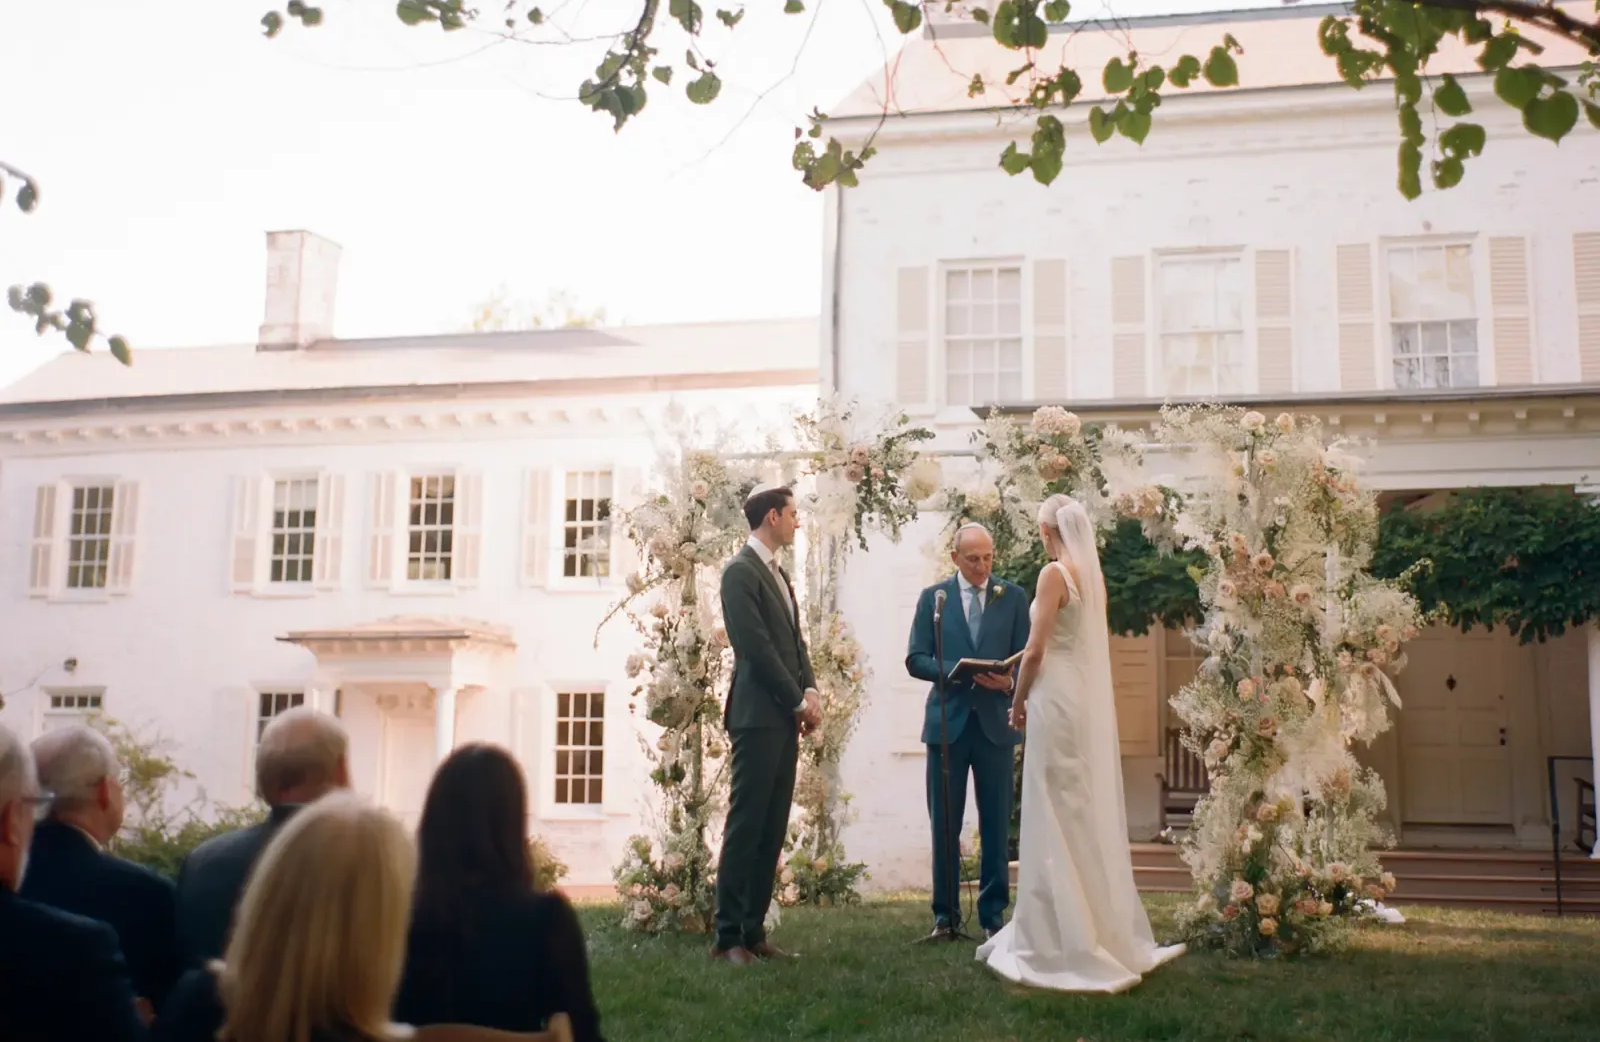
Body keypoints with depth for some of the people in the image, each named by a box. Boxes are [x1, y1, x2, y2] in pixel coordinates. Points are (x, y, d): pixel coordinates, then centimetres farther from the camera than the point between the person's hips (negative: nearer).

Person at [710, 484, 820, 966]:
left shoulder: (779, 574, 19)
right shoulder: (741, 571, -9)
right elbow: (756, 646, -15)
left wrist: (810, 690, 1)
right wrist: (798, 700, -11)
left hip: (786, 716, 9)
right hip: (758, 715, -9)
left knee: (772, 830, 8)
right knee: (746, 826, -6)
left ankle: (753, 929, 12)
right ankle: (728, 936, -1)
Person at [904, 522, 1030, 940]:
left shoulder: (1014, 597, 6)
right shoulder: (933, 597, 5)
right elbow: (915, 660, 1)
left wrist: (1010, 680, -16)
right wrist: (958, 670, -16)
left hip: (996, 724, 0)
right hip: (948, 722, 0)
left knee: (996, 826, 4)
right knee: (945, 824, 4)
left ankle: (993, 915, 14)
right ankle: (946, 914, 14)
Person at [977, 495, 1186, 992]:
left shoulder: (1054, 574, -13)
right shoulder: (1094, 576, 10)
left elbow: (1036, 650, -14)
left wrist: (1018, 701, 0)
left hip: (1058, 700, -8)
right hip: (1093, 700, 8)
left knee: (1058, 817, -2)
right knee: (1091, 813, 14)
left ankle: (1064, 940, 3)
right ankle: (1106, 930, 22)